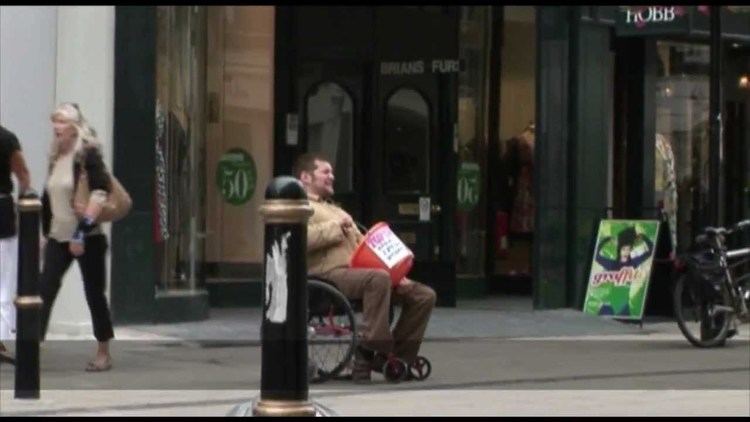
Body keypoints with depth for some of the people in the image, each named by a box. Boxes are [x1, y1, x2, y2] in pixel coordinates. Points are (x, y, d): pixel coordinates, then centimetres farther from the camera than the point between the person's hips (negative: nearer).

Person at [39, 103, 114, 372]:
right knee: (45, 290, -5)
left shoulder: (88, 154, -10)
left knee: (94, 293, 4)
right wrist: (46, 231, 16)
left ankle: (104, 354, 15)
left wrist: (85, 226, -24)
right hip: (58, 237, 6)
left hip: (87, 238, -6)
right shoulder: (55, 157, 10)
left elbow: (101, 192, -19)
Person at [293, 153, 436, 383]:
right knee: (379, 278, -40)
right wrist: (335, 227, -8)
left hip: (358, 272, 9)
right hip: (330, 274, -9)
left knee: (424, 295, -5)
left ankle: (397, 356, -4)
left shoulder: (337, 211, 35)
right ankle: (370, 347, -34)